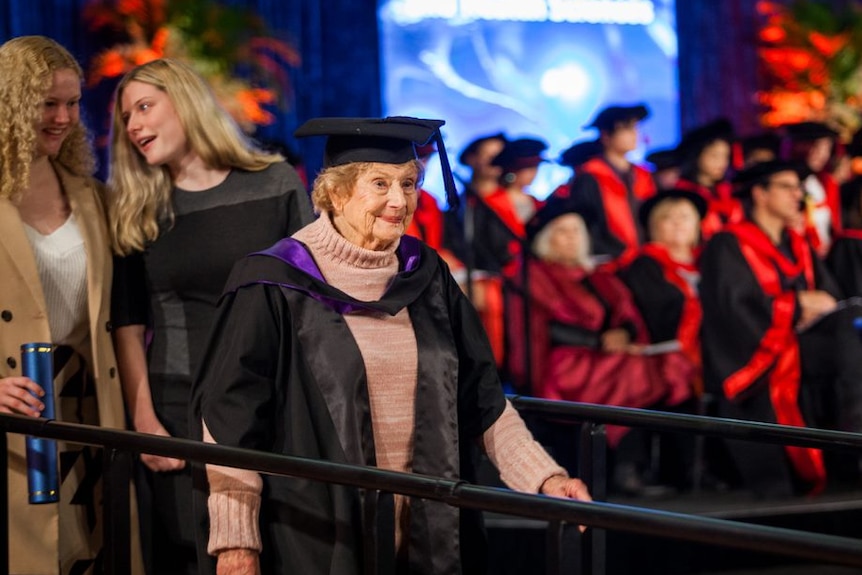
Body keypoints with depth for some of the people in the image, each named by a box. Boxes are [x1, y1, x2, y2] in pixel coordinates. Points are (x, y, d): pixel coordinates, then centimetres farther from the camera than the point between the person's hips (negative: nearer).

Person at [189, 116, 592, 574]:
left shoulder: (425, 277, 6)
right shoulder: (275, 285, -9)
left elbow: (481, 398, 9)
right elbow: (232, 417, -10)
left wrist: (545, 478, -2)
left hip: (426, 533, 5)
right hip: (316, 538, -5)